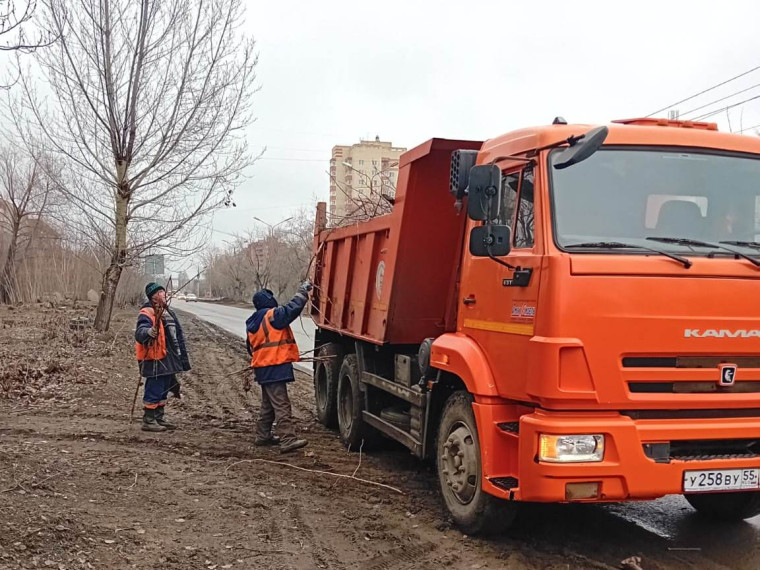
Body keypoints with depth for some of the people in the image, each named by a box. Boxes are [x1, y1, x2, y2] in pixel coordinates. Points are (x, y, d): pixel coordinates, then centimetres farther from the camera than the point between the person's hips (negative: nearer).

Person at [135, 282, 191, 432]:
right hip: (154, 361, -9)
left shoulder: (168, 312, 16)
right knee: (153, 392, -4)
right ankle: (148, 421, 6)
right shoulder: (147, 313, -13)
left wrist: (183, 357, 24)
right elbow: (139, 333, -29)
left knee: (163, 391, 17)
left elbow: (178, 336, 24)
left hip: (168, 360, 9)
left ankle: (160, 418, 28)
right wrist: (149, 332, -52)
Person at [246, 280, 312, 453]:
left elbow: (251, 346, 24)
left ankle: (263, 436, 27)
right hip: (275, 367, -9)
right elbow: (293, 308, -17)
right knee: (281, 404, -13)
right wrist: (303, 291, -4)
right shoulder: (273, 315, -11)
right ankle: (288, 440, -17)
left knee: (268, 404, 20)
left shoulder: (252, 323, 17)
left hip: (262, 367, 9)